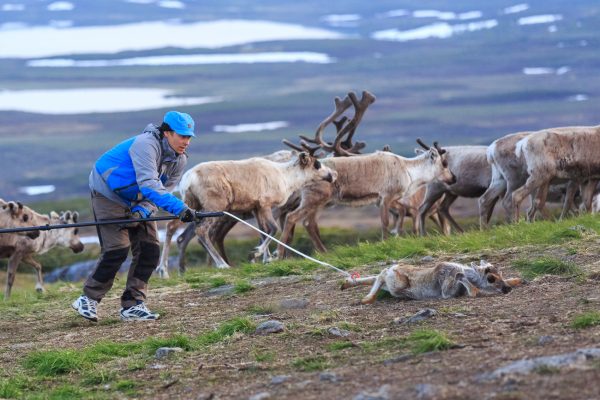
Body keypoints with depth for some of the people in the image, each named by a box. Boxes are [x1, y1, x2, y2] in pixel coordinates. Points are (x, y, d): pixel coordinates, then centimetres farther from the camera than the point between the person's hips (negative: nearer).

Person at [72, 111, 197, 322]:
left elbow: (164, 191, -2)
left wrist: (144, 210, -23)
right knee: (117, 250, -15)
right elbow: (149, 185, -42)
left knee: (149, 251, -3)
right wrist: (179, 208, -50)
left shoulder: (179, 160, -5)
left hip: (137, 202, 8)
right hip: (109, 195, -8)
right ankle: (89, 299, 1)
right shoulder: (146, 145, -31)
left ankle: (132, 306, 3)